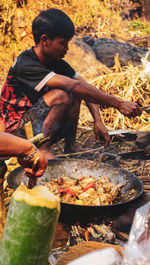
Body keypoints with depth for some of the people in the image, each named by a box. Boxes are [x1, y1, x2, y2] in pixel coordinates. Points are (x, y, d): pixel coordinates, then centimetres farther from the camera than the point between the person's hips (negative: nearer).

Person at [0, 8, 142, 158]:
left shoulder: (56, 63, 1)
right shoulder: (25, 65, -26)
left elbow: (85, 87, 2)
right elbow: (75, 86, -33)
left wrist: (98, 121, -13)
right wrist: (118, 104, -34)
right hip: (17, 132, -8)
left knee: (75, 93, -6)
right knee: (61, 95, -27)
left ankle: (70, 146, -2)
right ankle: (40, 150, -20)